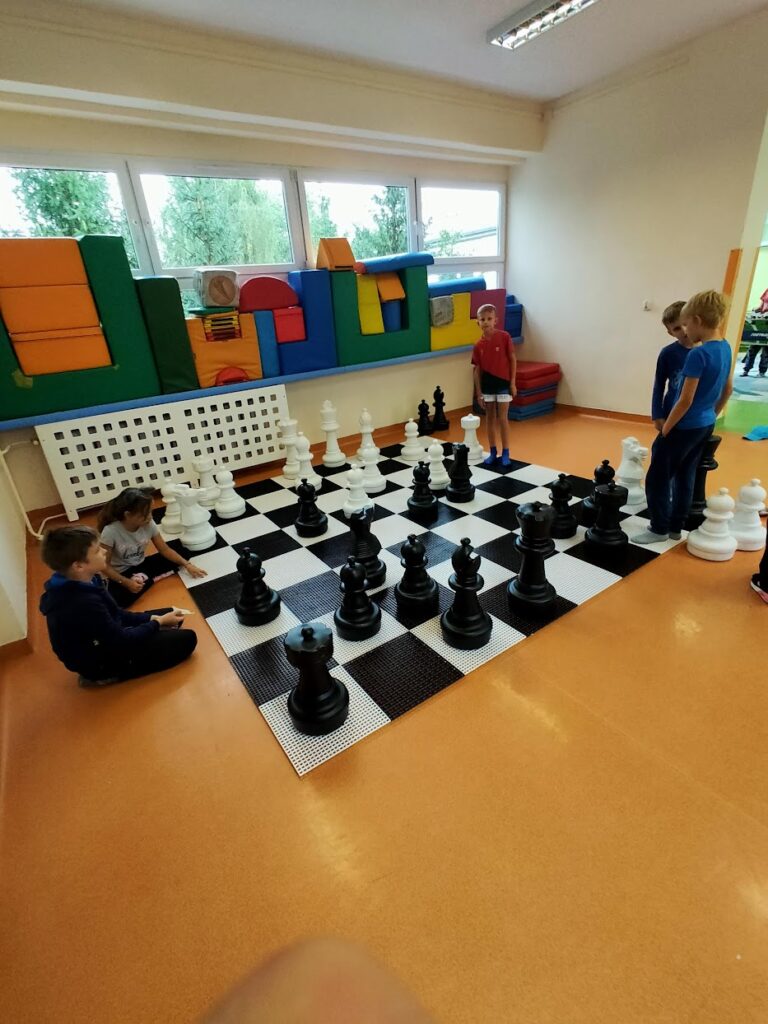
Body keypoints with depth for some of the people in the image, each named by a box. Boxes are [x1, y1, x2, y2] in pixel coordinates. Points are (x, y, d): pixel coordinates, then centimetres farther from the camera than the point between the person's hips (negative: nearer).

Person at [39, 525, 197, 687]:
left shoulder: (76, 585, -7)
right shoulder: (84, 603, -36)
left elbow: (114, 614, 5)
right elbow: (122, 642, -26)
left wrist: (150, 618, -4)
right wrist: (158, 623, -12)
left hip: (103, 640, 8)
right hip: (101, 662, -8)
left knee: (170, 614, 13)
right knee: (187, 639, -12)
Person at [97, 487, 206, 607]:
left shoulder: (149, 524, -16)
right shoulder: (110, 532, -27)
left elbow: (165, 550, -4)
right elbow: (105, 566, -18)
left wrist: (187, 565, -12)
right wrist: (126, 582, -29)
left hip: (142, 566, 4)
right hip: (121, 574, -4)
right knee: (121, 598, -34)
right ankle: (149, 579, -7)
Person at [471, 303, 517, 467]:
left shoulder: (504, 337, -9)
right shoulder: (478, 345, -2)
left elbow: (513, 359, -4)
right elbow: (476, 369, 2)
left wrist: (513, 382, -7)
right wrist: (478, 392, 0)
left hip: (503, 383, -3)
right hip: (487, 385, 3)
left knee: (502, 418, 1)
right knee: (491, 418, 10)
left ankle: (505, 453, 11)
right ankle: (493, 452, 20)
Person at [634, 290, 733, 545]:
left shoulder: (698, 354, -22)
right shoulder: (725, 347, 5)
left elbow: (685, 401, -22)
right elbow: (728, 390, 14)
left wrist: (664, 430, -13)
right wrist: (712, 415, 25)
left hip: (685, 427, -9)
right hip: (705, 425, 9)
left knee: (657, 478, 2)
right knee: (685, 476, 16)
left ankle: (659, 529, 12)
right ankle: (676, 527, 25)